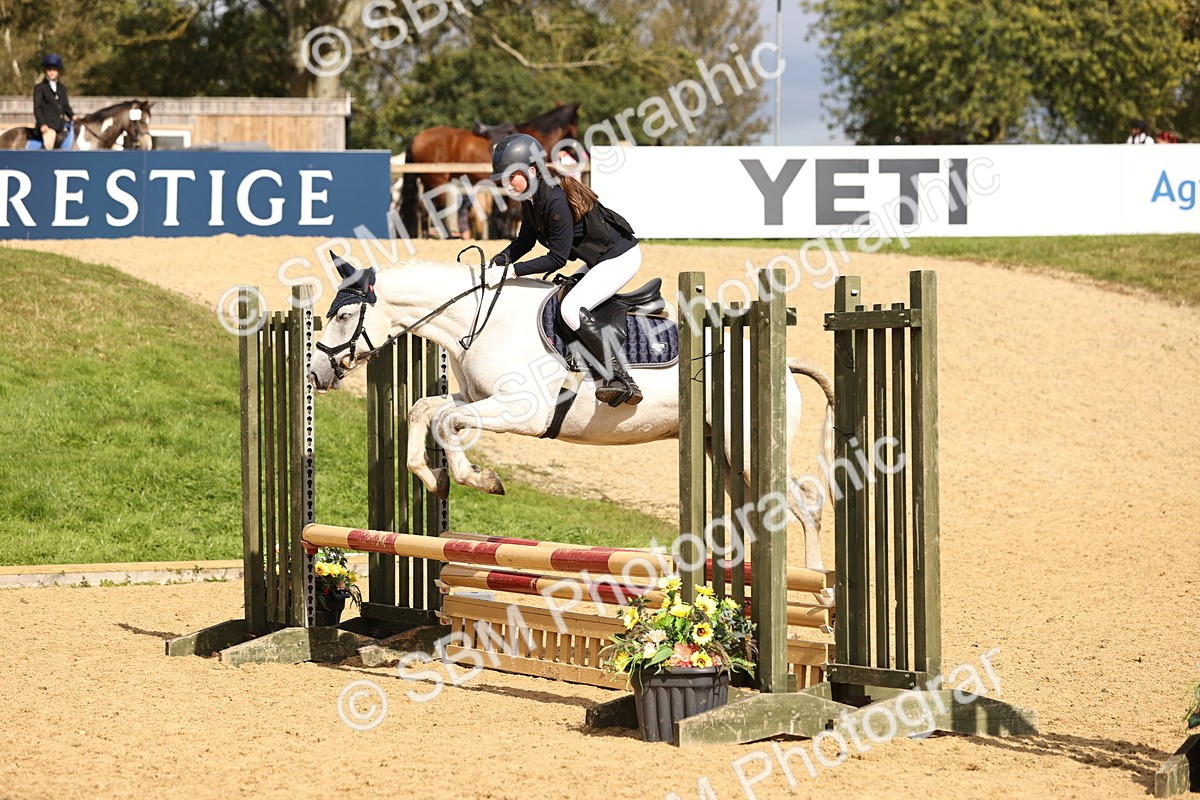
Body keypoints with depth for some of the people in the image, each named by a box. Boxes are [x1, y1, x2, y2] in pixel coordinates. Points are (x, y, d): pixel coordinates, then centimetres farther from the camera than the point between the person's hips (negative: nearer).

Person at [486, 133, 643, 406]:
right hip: (599, 260, 11)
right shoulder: (530, 197, 2)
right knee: (559, 297, 21)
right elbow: (525, 240, 12)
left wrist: (511, 270, -23)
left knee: (571, 308, -22)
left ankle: (622, 381, -24)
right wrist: (498, 261, -4)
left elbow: (558, 258, -24)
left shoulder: (555, 200, -27)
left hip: (621, 257, -11)